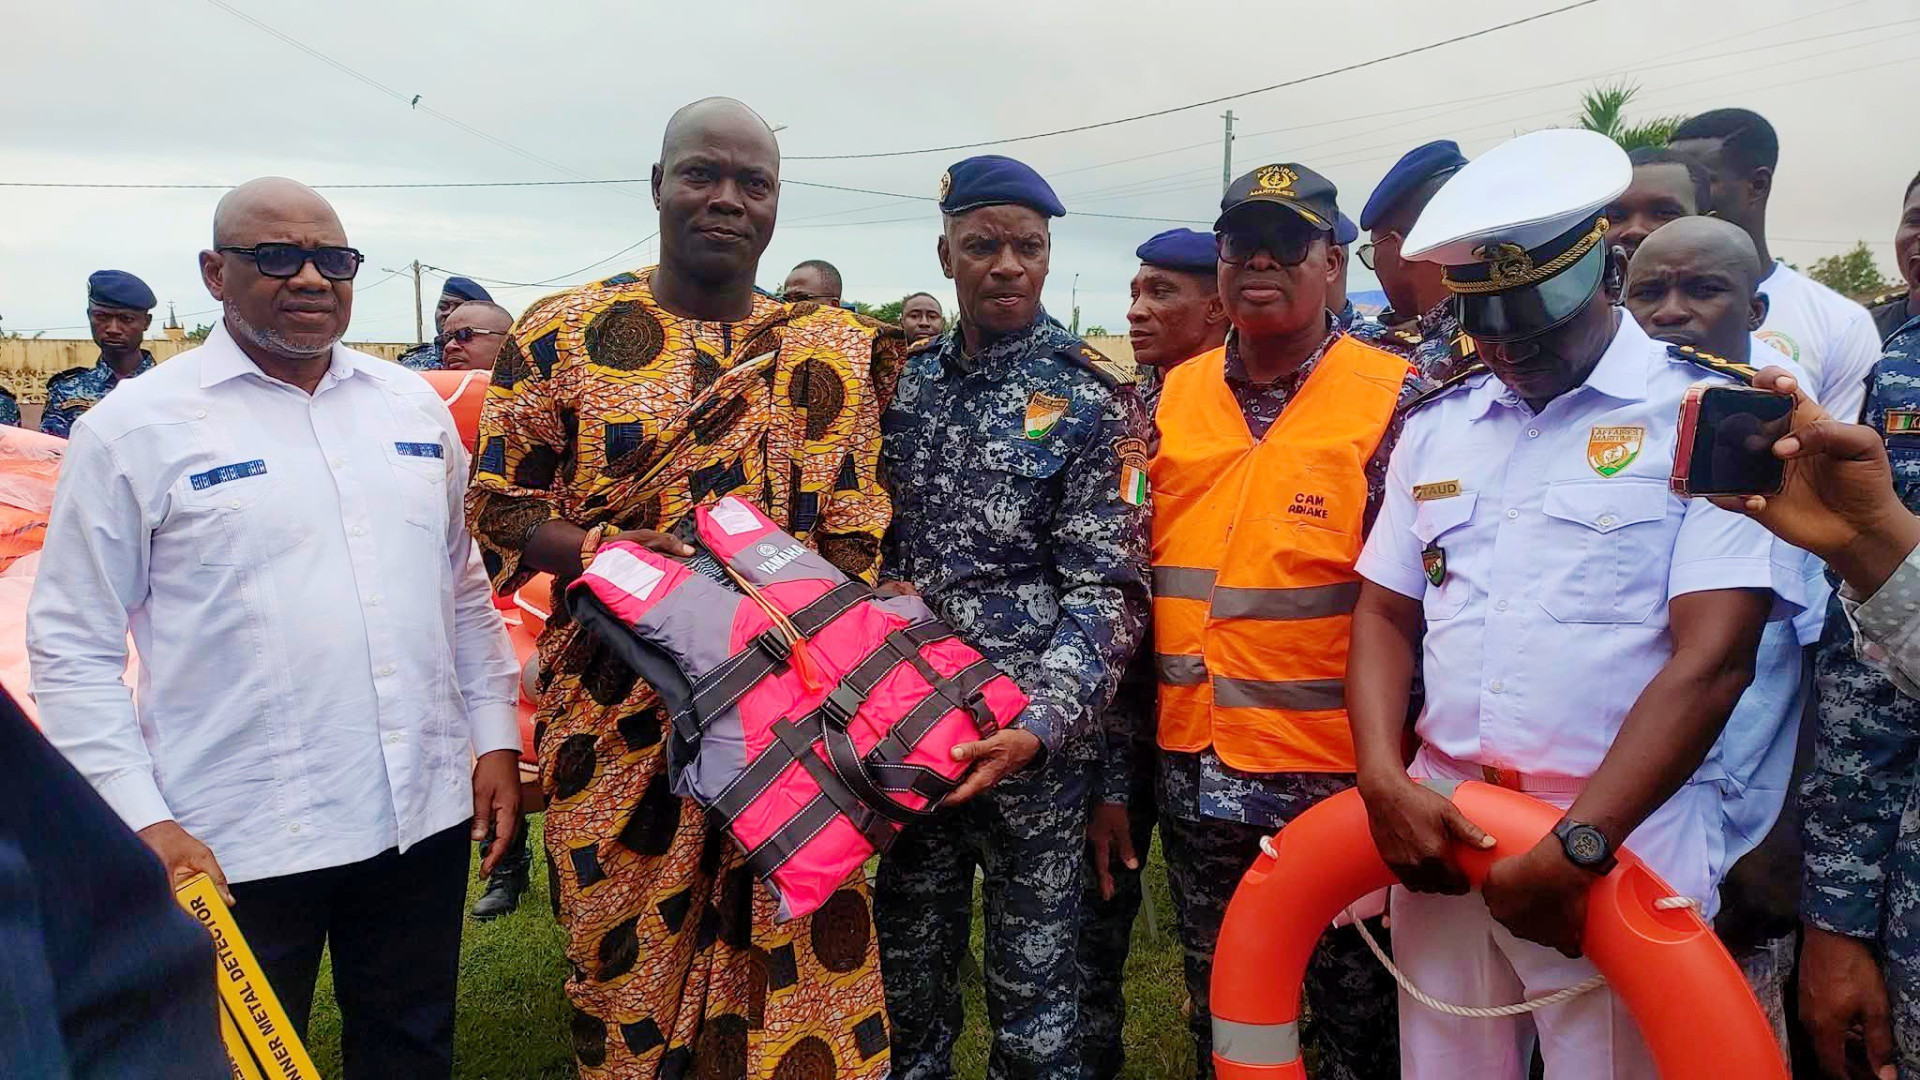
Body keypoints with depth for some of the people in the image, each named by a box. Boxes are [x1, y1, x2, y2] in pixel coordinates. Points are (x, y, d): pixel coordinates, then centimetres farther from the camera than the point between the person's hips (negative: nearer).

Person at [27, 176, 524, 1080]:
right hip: (231, 843, -3)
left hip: (424, 813, 4)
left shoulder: (413, 405, 8)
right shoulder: (133, 427, -5)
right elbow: (72, 648, -5)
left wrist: (496, 736, 8)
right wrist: (143, 822, -12)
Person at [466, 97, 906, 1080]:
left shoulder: (835, 351, 6)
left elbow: (856, 538, 6)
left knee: (797, 959, 5)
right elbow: (498, 504, 3)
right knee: (625, 964, 11)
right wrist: (602, 552, -14)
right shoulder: (564, 333, 2)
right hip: (617, 713, 0)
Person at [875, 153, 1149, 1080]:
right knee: (909, 965, 18)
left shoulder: (1095, 399, -7)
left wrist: (1039, 726, -23)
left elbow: (1109, 591, -12)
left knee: (1033, 980, 9)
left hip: (1034, 734, -4)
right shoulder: (905, 382, 6)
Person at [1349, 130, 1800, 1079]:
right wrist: (1385, 783, -6)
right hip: (1435, 825, 4)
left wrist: (1576, 849, -18)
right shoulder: (1436, 424, 10)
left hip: (1622, 834, -4)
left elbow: (1711, 659, -13)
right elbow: (1385, 614, 10)